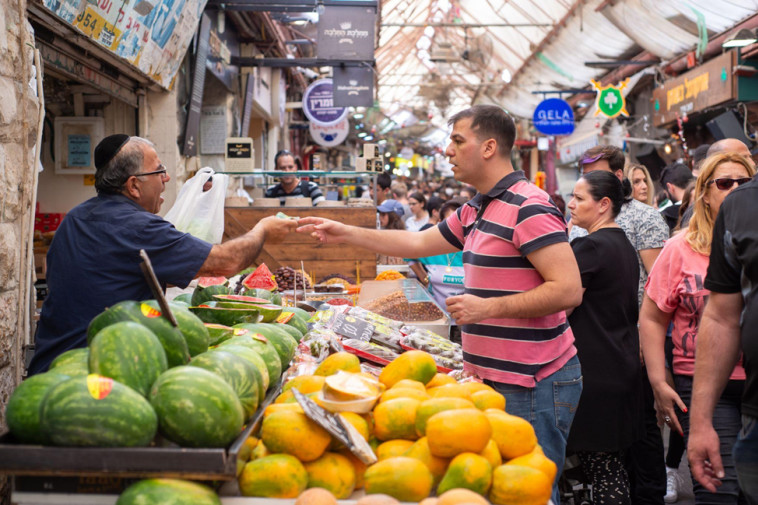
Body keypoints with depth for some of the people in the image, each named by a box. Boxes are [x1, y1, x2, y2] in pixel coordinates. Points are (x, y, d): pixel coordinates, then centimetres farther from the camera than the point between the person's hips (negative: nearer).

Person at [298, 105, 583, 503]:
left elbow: (569, 290, -22)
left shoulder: (528, 208, -16)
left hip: (532, 385, -9)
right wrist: (347, 235, 19)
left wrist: (487, 308, -20)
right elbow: (419, 243, 24)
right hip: (495, 379, 9)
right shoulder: (476, 211, 14)